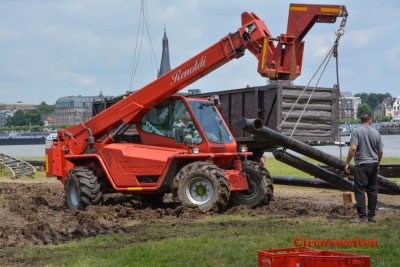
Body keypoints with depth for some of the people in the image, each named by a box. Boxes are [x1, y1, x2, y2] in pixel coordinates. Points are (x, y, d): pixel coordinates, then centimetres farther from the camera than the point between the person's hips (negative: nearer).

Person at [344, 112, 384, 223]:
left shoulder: (356, 131, -8)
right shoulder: (376, 132, 6)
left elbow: (353, 148, -18)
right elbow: (380, 151, 10)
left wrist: (347, 163, -11)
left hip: (362, 165, -5)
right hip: (374, 164, 5)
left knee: (360, 190, -3)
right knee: (372, 190, 11)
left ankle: (362, 217, -7)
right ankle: (371, 215, 15)